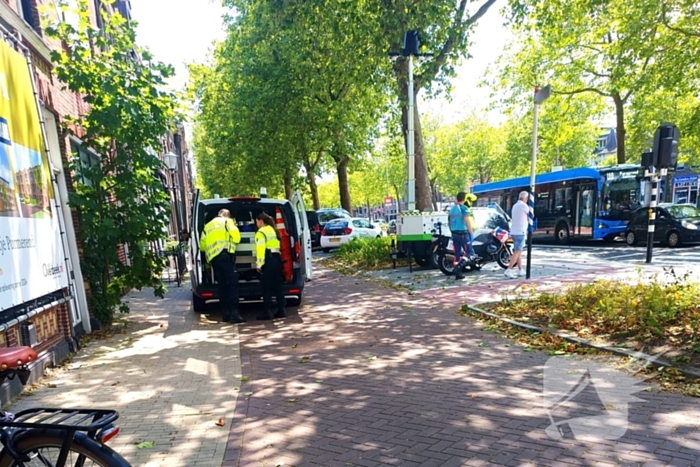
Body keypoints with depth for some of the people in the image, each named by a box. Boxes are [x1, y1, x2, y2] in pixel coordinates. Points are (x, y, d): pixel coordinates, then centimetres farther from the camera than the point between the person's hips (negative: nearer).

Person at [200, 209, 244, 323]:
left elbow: (202, 245, 20)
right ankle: (234, 313, -21)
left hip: (212, 258, 6)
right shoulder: (227, 221, 11)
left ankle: (226, 314, 8)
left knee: (222, 285, 10)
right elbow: (236, 237, -4)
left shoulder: (207, 226, 28)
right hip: (225, 255, -6)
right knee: (233, 283, -10)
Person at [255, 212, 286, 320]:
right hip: (277, 258, 8)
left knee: (266, 288, -2)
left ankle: (267, 312, -1)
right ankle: (281, 310, 12)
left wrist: (259, 264, -17)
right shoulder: (273, 230, 20)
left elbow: (261, 249, -16)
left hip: (268, 260, -8)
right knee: (277, 286, 11)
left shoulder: (261, 232, -6)